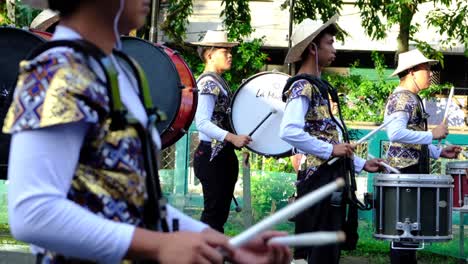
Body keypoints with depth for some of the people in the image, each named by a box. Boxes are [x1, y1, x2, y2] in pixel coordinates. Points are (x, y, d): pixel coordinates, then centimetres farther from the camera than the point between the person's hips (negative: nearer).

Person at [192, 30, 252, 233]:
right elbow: (202, 123, -25)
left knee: (220, 213, 12)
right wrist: (232, 138, -33)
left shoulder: (219, 82, 16)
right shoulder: (208, 82, -14)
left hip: (224, 155, 10)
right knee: (213, 214, -7)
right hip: (212, 156, -10)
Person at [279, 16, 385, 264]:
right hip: (318, 180, -10)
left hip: (332, 180, 10)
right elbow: (289, 132, -29)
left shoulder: (319, 86, 19)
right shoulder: (302, 86, -12)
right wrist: (330, 150, -23)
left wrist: (361, 164, 19)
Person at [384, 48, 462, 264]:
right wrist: (432, 134, -23)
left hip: (414, 169, 10)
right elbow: (395, 133, -29)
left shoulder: (413, 99, 19)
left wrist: (440, 152, 15)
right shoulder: (401, 98, -13)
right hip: (404, 170, -10)